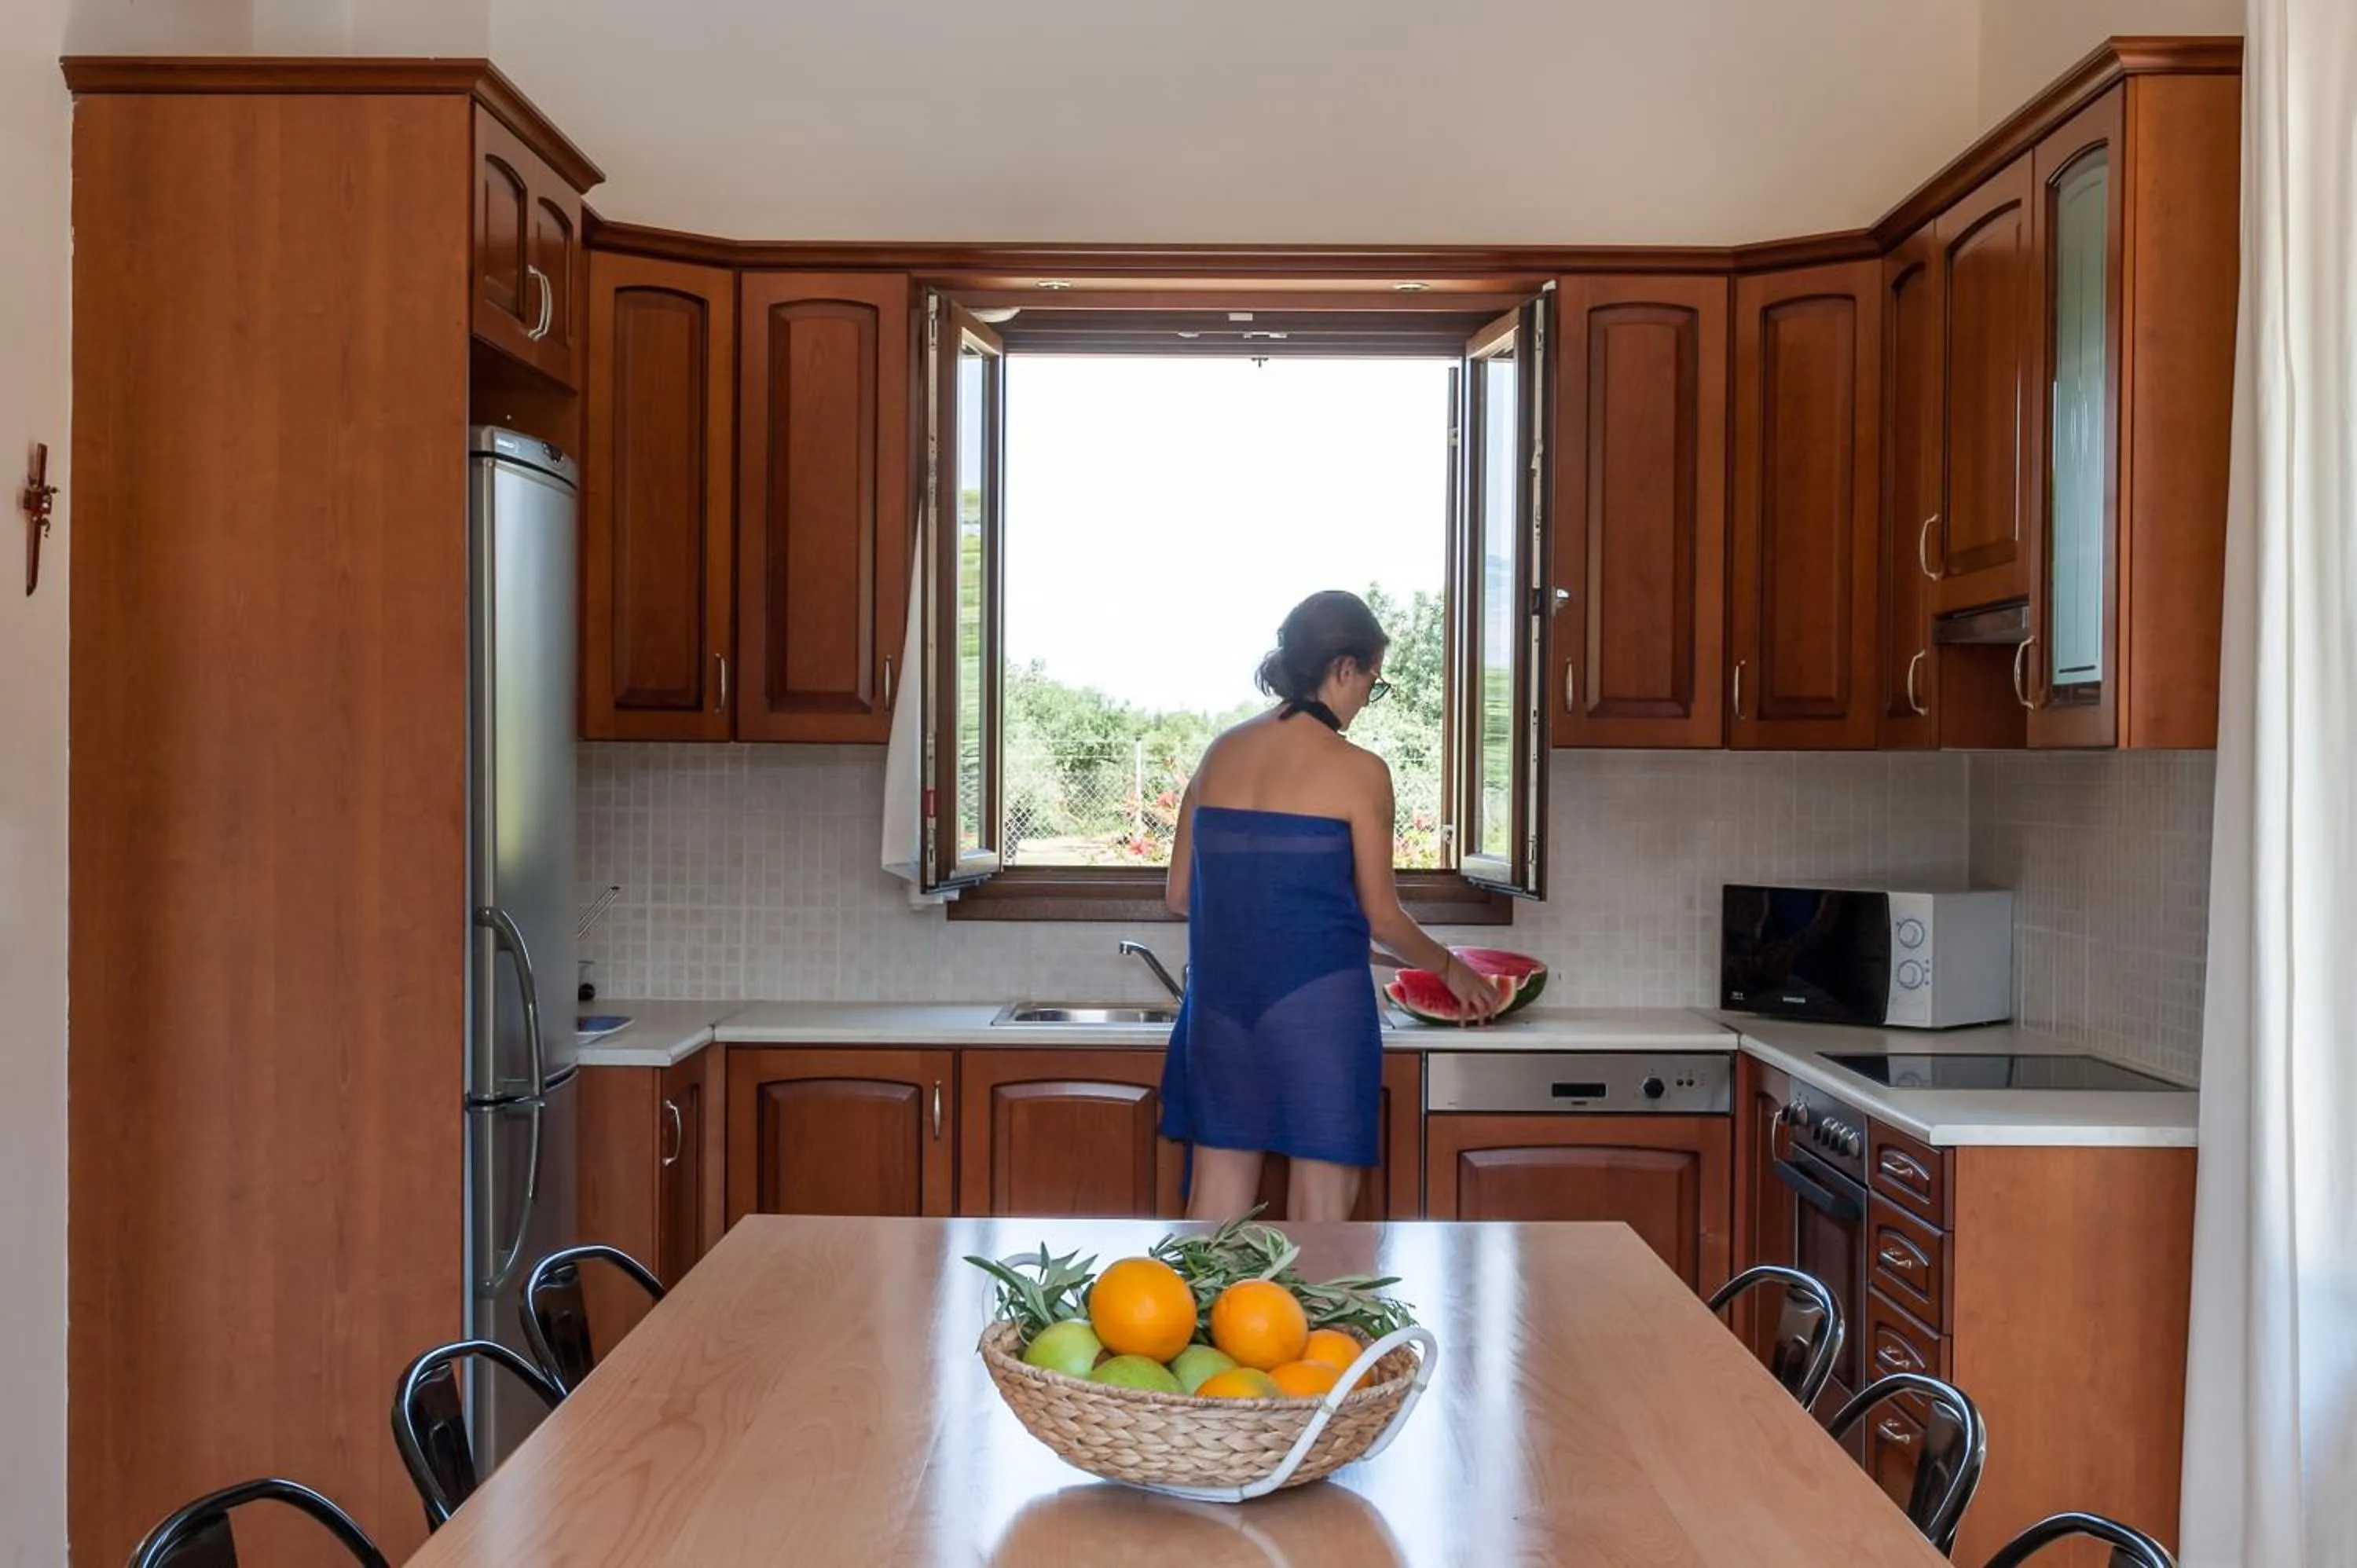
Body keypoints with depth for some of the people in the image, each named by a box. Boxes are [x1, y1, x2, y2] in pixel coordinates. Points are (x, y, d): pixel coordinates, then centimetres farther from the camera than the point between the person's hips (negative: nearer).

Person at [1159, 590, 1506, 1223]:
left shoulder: (1220, 755, 7)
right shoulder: (1357, 772, -8)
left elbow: (1179, 896, 11)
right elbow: (1382, 917, 0)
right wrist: (1449, 967, 18)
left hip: (1220, 1003, 5)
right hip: (1317, 1005, -5)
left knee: (1214, 1205, 12)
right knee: (1321, 1211, 6)